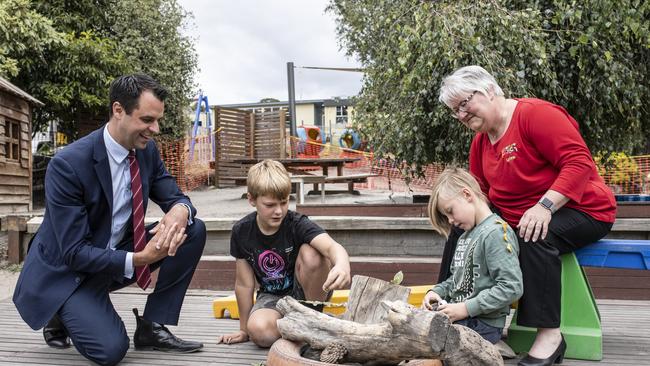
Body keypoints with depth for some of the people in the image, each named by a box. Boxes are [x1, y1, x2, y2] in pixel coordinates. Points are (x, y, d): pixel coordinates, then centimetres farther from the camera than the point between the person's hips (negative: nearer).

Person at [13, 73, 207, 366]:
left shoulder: (147, 150, -7)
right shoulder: (67, 165, -27)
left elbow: (175, 197, 0)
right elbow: (74, 252, -26)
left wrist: (180, 211, -26)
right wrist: (136, 260, -37)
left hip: (120, 252, 7)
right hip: (67, 269, -6)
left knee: (194, 230, -11)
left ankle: (151, 328, -3)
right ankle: (61, 315, 8)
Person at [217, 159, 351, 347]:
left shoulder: (297, 224, -21)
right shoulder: (241, 231, -12)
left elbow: (331, 246, -42)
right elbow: (244, 284, -3)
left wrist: (342, 265, -66)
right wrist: (244, 329, 3)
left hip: (305, 291, -1)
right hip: (272, 297, 2)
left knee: (311, 254, -32)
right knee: (259, 331, -32)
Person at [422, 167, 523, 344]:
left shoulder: (496, 232, -13)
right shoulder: (466, 235, 16)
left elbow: (512, 288, -20)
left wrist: (466, 308, -19)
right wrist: (437, 292, 7)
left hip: (483, 324, -10)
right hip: (459, 316, 10)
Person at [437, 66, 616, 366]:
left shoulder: (536, 114, -18)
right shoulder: (480, 141, 8)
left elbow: (579, 162, -25)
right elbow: (479, 191, 12)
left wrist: (545, 206, -33)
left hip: (578, 210, -8)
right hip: (516, 216, 8)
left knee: (534, 237, -35)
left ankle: (550, 335, -27)